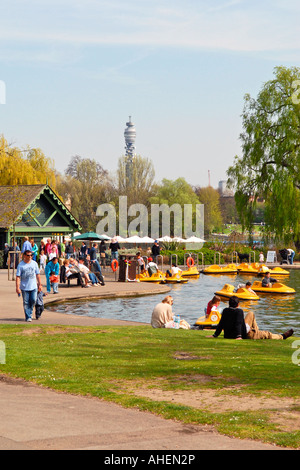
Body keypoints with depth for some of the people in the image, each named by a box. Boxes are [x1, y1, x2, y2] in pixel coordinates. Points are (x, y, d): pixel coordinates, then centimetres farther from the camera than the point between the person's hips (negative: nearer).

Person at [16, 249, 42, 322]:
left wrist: (39, 284, 12)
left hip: (33, 287, 3)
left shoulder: (34, 263, 6)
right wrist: (17, 287, -13)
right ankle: (28, 317, 7)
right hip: (24, 287, -2)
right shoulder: (20, 265, -5)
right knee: (26, 302, 0)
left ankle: (30, 312, 22)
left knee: (33, 300, -2)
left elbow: (37, 275, 13)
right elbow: (18, 277, -7)